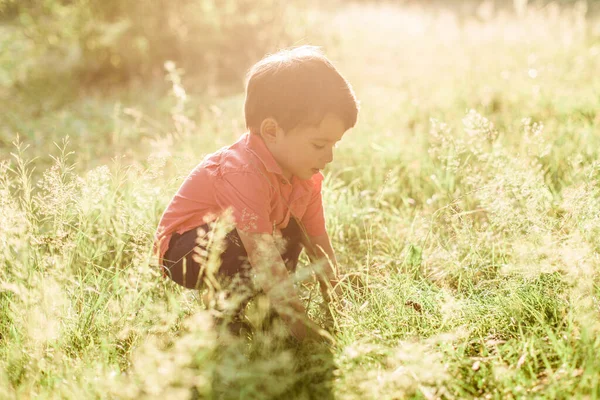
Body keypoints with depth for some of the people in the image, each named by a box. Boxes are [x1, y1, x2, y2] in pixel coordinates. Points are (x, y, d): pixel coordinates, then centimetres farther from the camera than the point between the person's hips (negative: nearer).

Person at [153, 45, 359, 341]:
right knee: (242, 240, -35)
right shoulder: (244, 173, -35)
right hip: (182, 254, -9)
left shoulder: (305, 177, -5)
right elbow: (263, 258, -38)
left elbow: (318, 243, -1)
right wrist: (298, 321, -37)